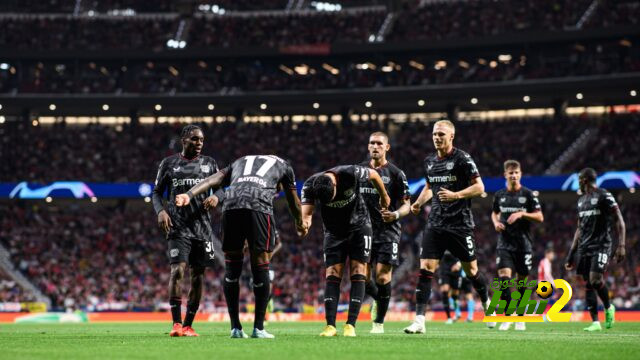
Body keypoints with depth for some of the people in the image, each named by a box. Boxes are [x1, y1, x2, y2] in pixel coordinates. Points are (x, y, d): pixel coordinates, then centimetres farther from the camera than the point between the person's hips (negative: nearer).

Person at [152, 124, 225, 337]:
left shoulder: (209, 164, 13)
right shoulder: (169, 163, 8)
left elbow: (221, 188, 12)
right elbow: (157, 192, 10)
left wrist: (216, 197, -12)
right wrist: (160, 211, -10)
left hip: (202, 227, 3)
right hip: (178, 226, -3)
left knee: (197, 276, 2)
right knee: (178, 270, -18)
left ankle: (188, 325, 10)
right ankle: (176, 323, -17)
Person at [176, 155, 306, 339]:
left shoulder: (239, 162, 37)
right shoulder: (283, 165, 32)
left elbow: (212, 180, 20)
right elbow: (294, 202, 41)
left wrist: (189, 195, 7)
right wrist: (300, 225, 59)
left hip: (231, 206, 3)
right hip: (259, 206, -3)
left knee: (232, 269, 11)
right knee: (260, 268, 5)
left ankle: (235, 327, 12)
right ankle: (258, 328, 5)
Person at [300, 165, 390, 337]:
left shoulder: (351, 173, -29)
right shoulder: (310, 186, -24)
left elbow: (373, 174, -8)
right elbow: (306, 212, -32)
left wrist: (384, 197, 8)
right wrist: (304, 223, -57)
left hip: (359, 227, -2)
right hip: (333, 231, 2)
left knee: (358, 273, -9)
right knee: (332, 274, -9)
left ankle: (351, 325, -10)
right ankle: (330, 326, -12)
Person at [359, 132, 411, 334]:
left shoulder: (396, 173, 0)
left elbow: (407, 205, 1)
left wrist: (396, 214, -18)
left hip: (388, 231, -3)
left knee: (383, 276, -10)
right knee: (363, 277, -1)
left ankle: (379, 322, 1)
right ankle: (378, 299, 32)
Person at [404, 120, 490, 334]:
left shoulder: (462, 159, -8)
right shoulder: (429, 161, 11)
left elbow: (479, 188, -8)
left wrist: (456, 195, -22)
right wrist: (419, 202, 8)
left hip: (460, 225, -5)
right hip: (435, 225, 5)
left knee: (471, 270, 6)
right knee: (425, 269, -8)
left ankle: (487, 305, 33)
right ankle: (419, 320, -11)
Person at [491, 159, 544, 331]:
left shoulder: (528, 194, -1)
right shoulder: (499, 195, 7)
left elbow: (540, 217, -3)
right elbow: (494, 213, 24)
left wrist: (522, 214, -17)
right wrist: (496, 223, 3)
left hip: (523, 244, -1)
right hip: (504, 243, 1)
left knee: (522, 281, 4)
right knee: (504, 276, -15)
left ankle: (520, 318, 18)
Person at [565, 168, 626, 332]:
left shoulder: (604, 196, -6)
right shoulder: (581, 200, 18)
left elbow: (619, 221, -8)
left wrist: (621, 246, -17)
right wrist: (571, 253, 19)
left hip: (601, 245, -7)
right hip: (584, 247, 7)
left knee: (595, 279, -21)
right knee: (588, 284, 2)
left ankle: (608, 307, 5)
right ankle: (595, 322, 4)